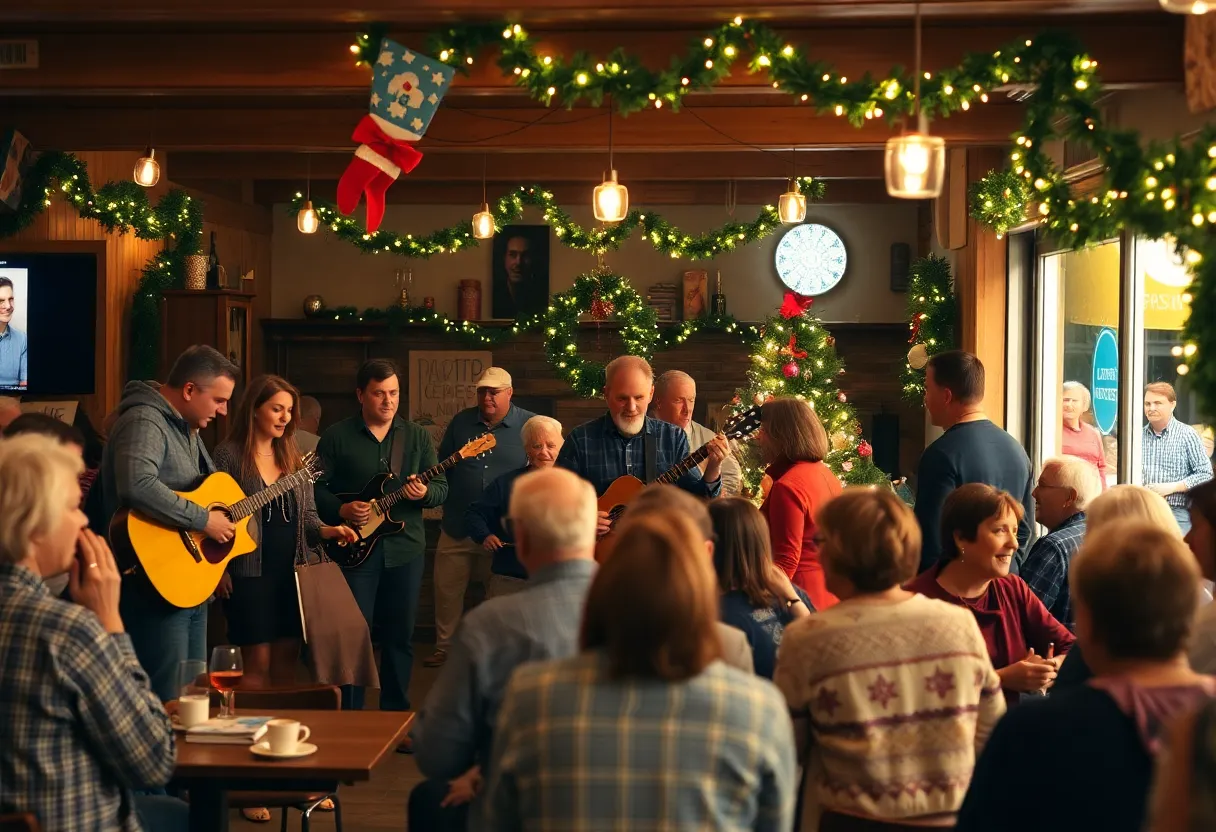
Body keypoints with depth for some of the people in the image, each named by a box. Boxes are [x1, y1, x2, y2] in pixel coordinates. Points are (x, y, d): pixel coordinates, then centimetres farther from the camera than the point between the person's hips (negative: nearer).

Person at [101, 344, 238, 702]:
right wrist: (202, 519, -28)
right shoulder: (144, 421, -18)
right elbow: (137, 484, -36)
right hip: (155, 583, -10)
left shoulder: (185, 427, 15)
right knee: (166, 704, -8)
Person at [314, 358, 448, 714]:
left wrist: (425, 493, -15)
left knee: (401, 635, 8)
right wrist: (342, 510, -16)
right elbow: (317, 489, 0)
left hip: (405, 548, 3)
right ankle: (349, 715, 9)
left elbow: (441, 487, 7)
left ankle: (395, 711, 20)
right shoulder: (336, 437, 0)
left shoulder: (417, 436, 8)